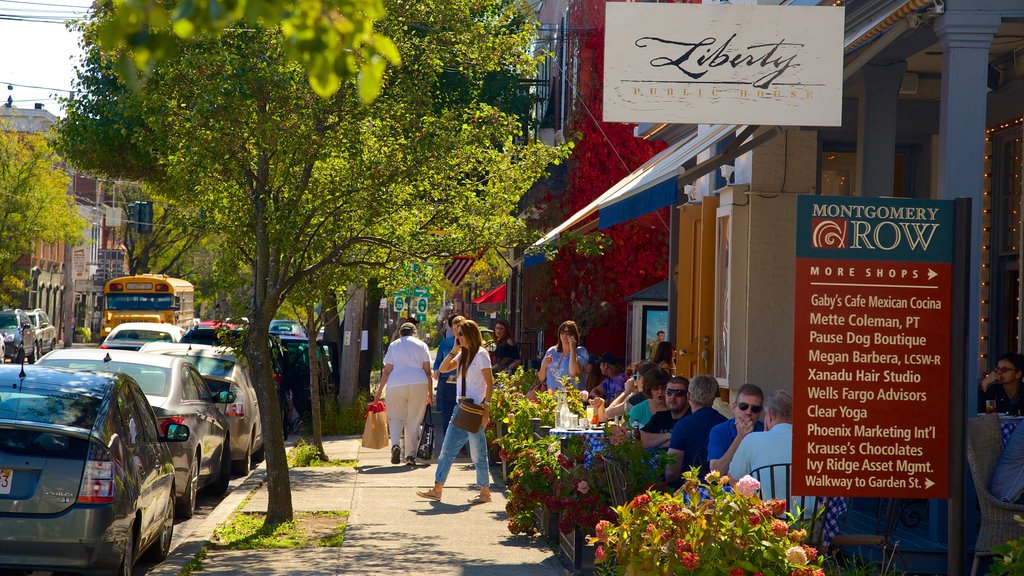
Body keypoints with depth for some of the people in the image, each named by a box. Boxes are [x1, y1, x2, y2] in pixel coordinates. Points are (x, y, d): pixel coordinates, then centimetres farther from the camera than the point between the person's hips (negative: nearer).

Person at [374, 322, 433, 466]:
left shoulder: (393, 345, 13)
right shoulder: (421, 345, 13)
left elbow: (387, 370, 6)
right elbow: (427, 371, 7)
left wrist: (380, 390, 11)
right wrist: (430, 392, 12)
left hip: (396, 385, 0)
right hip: (418, 384, 0)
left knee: (395, 418, 10)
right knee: (414, 421, 8)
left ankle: (395, 444, -16)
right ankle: (411, 455, 5)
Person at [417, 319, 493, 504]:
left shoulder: (481, 354, -9)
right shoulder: (462, 355, 14)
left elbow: (489, 383, -12)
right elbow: (443, 368, 10)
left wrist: (485, 407, -19)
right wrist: (454, 350, 1)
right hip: (461, 407, 9)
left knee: (477, 452, -2)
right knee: (448, 448, 6)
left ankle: (485, 492, 8)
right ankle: (437, 489, 9)